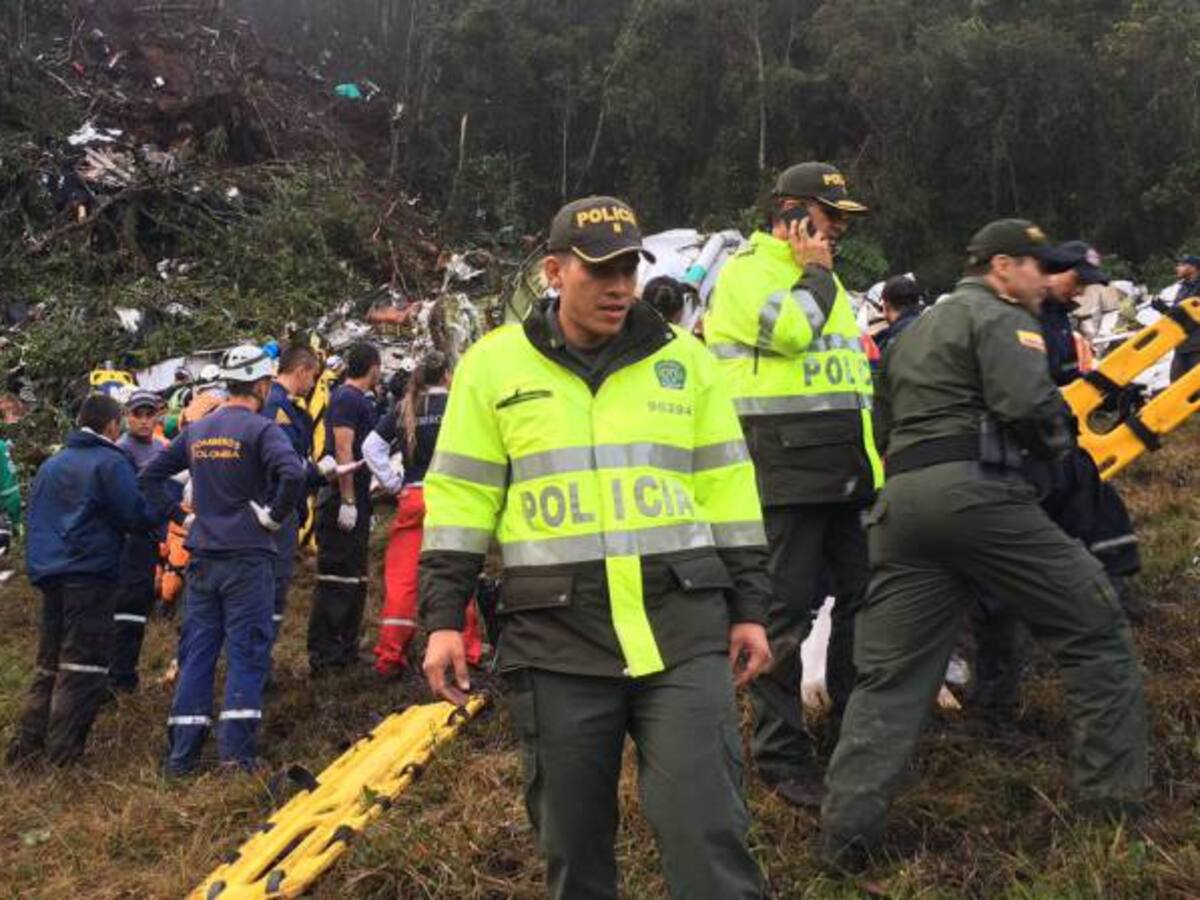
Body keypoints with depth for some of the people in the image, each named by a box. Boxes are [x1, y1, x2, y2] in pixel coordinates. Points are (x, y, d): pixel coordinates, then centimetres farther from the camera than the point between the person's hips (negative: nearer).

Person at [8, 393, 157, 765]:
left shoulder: (51, 464, 17)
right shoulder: (111, 463, -8)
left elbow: (36, 514, 23)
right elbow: (136, 516, -12)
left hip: (48, 572, 8)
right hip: (90, 574, -8)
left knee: (49, 663, 16)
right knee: (83, 665, -5)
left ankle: (28, 741, 13)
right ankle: (63, 751, -8)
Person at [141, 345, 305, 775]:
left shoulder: (196, 430, 11)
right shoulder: (260, 429, -9)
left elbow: (150, 475, 17)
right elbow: (293, 474, -26)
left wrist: (182, 516, 14)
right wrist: (274, 515, -11)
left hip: (202, 557, 6)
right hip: (248, 557, -5)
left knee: (196, 651, 9)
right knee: (246, 652, -1)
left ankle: (182, 753, 10)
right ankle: (236, 751, -4)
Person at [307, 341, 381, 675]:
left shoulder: (360, 400, 18)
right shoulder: (347, 398, -13)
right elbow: (343, 450, -20)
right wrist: (347, 501, -23)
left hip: (355, 501, 10)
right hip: (343, 502, -10)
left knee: (355, 579, 14)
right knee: (337, 578, -8)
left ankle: (347, 649, 20)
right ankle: (323, 654, -5)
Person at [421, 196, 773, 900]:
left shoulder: (684, 358, 8)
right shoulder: (494, 365, 4)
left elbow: (727, 490, 11)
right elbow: (461, 497, 5)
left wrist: (749, 609, 8)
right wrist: (445, 619, -1)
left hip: (682, 627, 0)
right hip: (556, 638, 0)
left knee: (706, 827, -4)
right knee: (572, 837, 9)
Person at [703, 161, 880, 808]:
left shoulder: (823, 277, 23)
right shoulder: (746, 272, -5)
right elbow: (789, 330, -25)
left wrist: (868, 455, 28)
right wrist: (813, 272, -8)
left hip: (846, 471, 9)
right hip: (786, 471, -9)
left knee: (861, 597, 12)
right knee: (786, 611, -6)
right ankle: (781, 756, 2)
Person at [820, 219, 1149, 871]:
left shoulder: (912, 333, 29)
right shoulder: (1000, 317, 2)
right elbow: (1031, 406, -13)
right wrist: (1056, 443, 5)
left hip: (899, 499, 8)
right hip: (975, 490, -7)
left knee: (889, 673, 6)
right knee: (1094, 627, 6)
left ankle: (847, 830, -2)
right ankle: (1112, 798, 10)